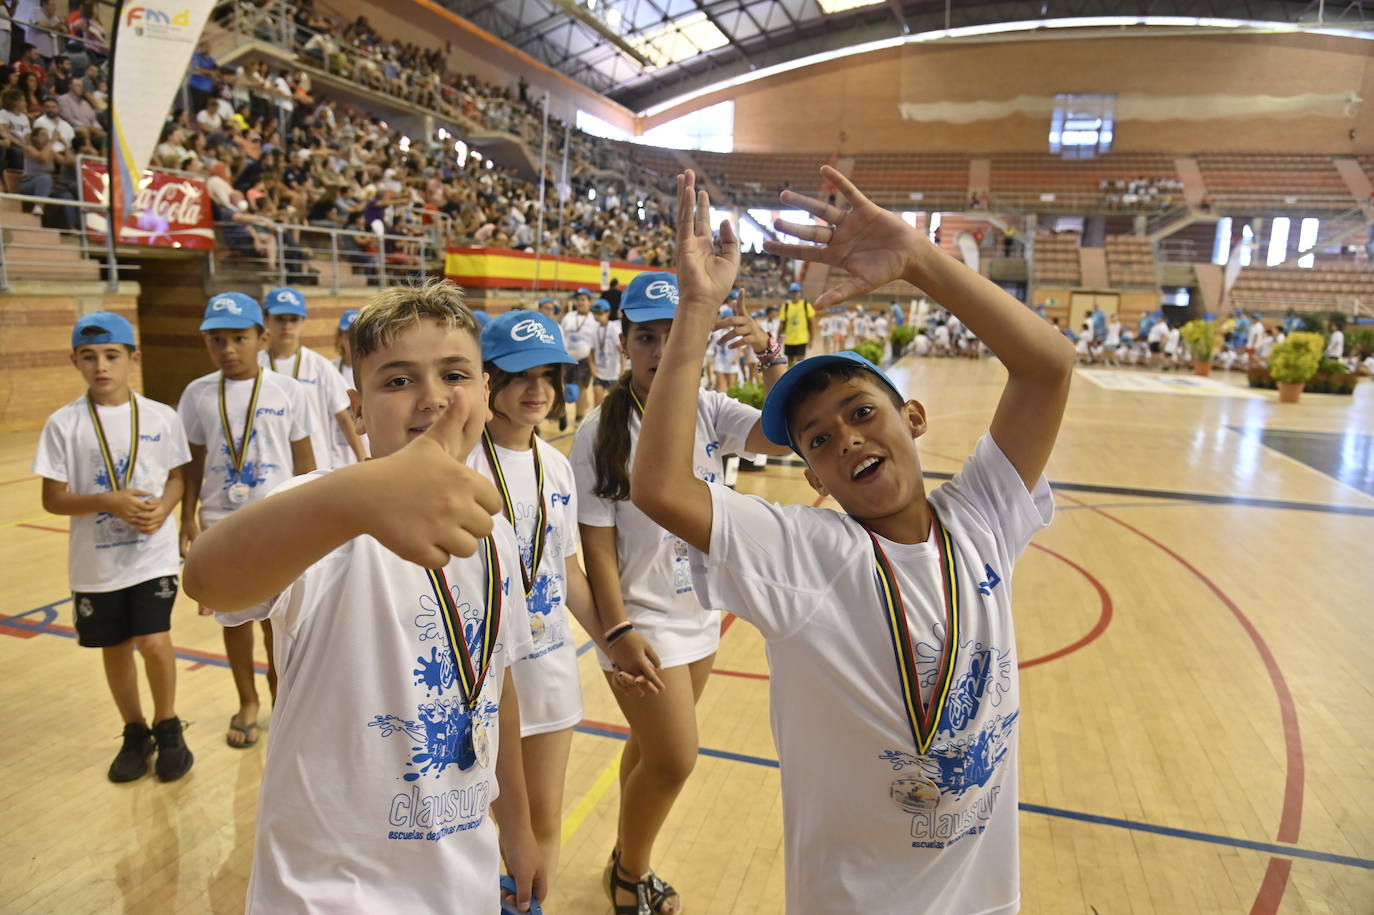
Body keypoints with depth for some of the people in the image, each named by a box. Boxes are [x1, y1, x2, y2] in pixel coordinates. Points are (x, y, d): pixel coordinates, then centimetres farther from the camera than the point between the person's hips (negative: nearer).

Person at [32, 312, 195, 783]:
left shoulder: (162, 417, -3)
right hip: (96, 562, 1)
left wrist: (164, 507, -14)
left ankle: (168, 727, 16)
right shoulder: (63, 424, -5)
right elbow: (53, 498, -4)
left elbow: (177, 477, 6)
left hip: (154, 555, -1)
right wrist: (109, 501, -20)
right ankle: (136, 733, 35)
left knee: (154, 643, -10)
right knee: (115, 649, 14)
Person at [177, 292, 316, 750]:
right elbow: (193, 463, 4)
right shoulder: (198, 394, -1)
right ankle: (247, 702, 29)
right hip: (221, 521, 2)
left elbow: (304, 460, -1)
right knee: (234, 612, 12)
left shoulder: (287, 391, -6)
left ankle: (279, 686, 33)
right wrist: (188, 517, 0)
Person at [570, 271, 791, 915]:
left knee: (654, 750, 20)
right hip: (642, 622, -5)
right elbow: (596, 543, -15)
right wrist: (618, 632, -18)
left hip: (702, 614, 5)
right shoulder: (600, 433, -17)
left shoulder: (711, 411, -4)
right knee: (675, 761, 0)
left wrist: (771, 358, -28)